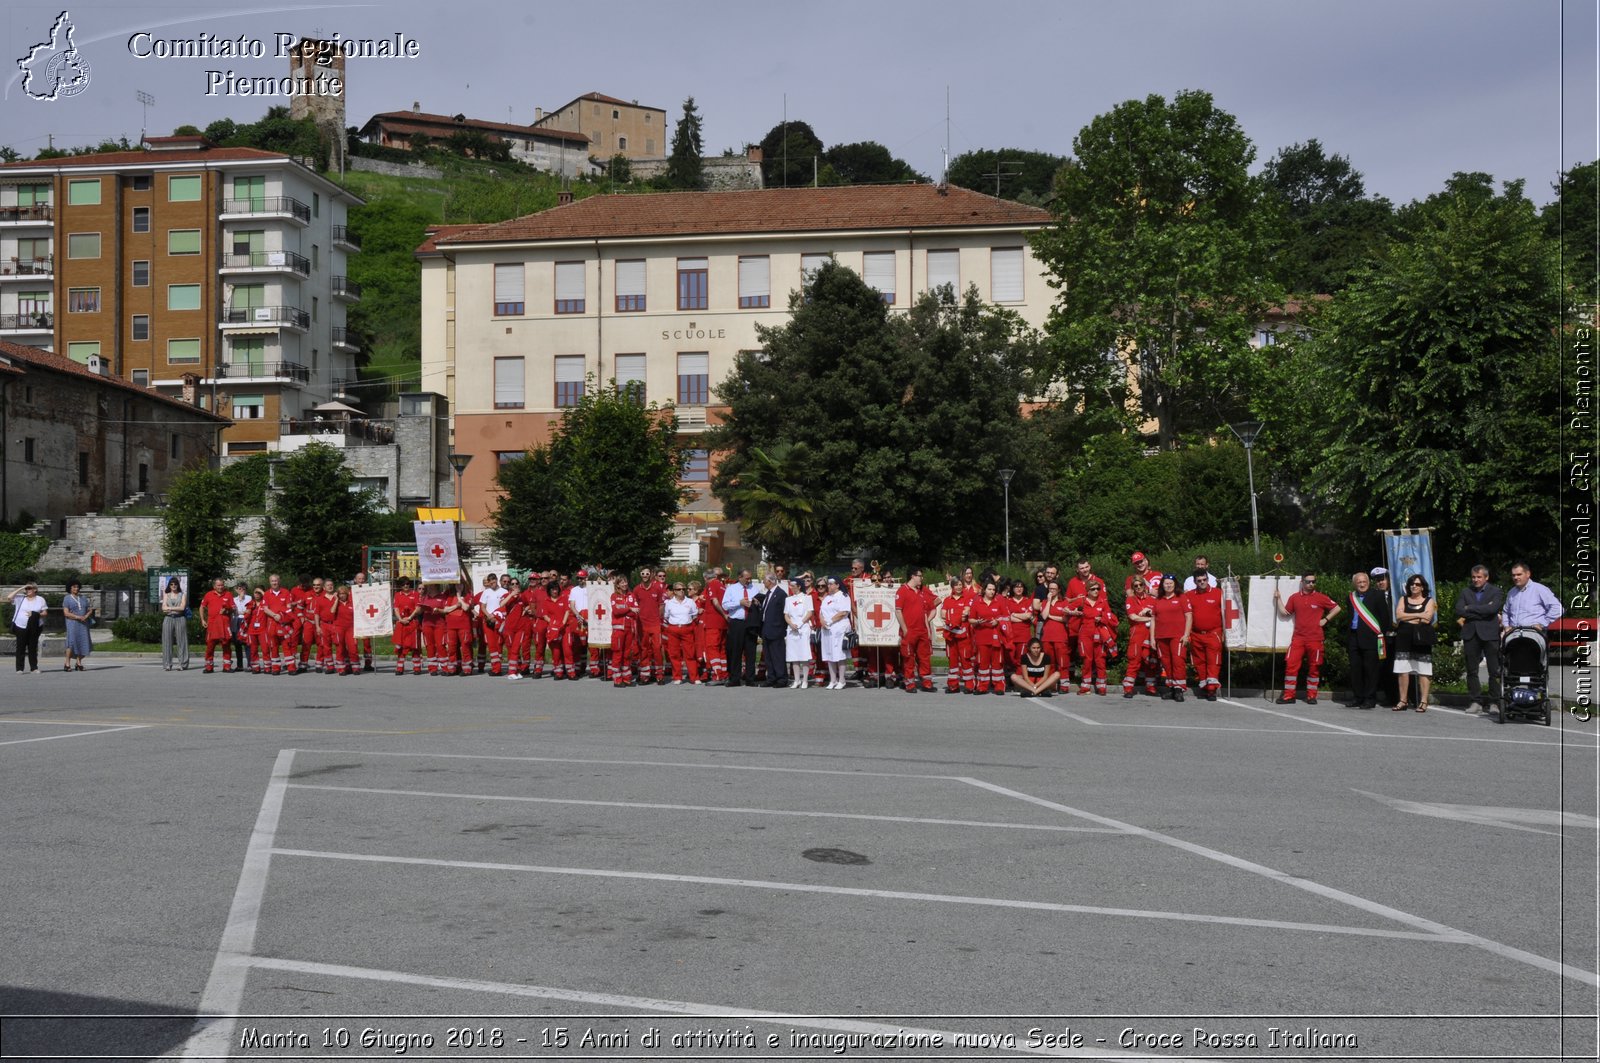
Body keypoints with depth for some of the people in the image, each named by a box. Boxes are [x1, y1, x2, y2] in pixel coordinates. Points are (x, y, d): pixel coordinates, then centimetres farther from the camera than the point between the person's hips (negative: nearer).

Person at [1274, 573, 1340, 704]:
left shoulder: (1320, 598, 0)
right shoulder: (1294, 597, 7)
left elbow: (1336, 608, 8)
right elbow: (1285, 612, 12)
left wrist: (1325, 620, 0)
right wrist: (1278, 598, 5)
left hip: (1315, 638, -1)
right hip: (1298, 638, 1)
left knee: (1314, 667, 5)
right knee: (1291, 665, -6)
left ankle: (1311, 695, 13)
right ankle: (1288, 695, -3)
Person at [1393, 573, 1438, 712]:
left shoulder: (1429, 601, 6)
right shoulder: (1403, 600, 15)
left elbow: (1427, 619, -9)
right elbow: (1399, 616, -1)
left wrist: (1407, 618, -2)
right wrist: (1419, 615, -6)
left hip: (1421, 639, -3)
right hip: (1404, 638, 3)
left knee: (1423, 671, -4)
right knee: (1402, 670, 0)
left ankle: (1423, 702, -1)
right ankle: (1403, 701, 4)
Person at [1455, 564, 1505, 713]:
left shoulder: (1496, 592, 3)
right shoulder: (1465, 592, 12)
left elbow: (1492, 608, -16)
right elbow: (1459, 611, -3)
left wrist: (1470, 608, -8)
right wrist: (1482, 612, -8)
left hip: (1489, 635, -3)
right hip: (1471, 635, 3)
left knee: (1495, 671, -2)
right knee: (1472, 670, 5)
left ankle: (1496, 701, 4)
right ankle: (1475, 701, 11)